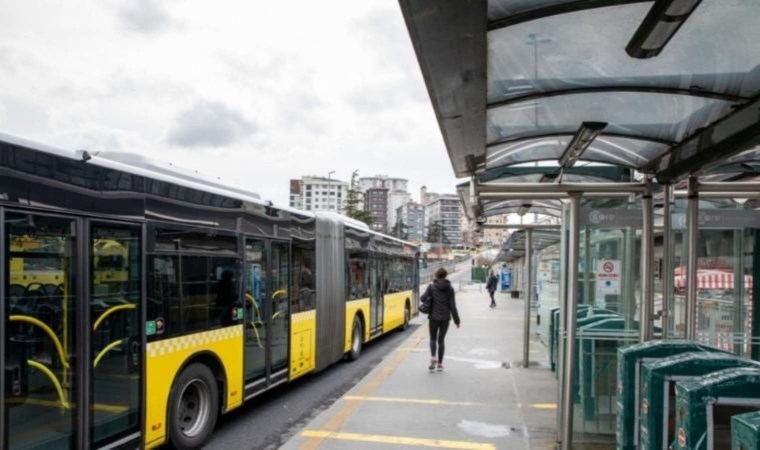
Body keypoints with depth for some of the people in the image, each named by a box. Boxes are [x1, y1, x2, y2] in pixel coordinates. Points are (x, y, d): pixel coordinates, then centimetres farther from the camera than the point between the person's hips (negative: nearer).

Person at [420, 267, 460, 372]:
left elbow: (423, 298, -16)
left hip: (434, 317, -1)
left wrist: (430, 302, 7)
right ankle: (440, 364, 12)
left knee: (433, 339, 14)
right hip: (445, 318, 1)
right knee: (441, 340, 12)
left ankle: (433, 358, -10)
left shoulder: (432, 286, -5)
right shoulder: (450, 288, -1)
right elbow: (452, 306, -4)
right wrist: (456, 320, 2)